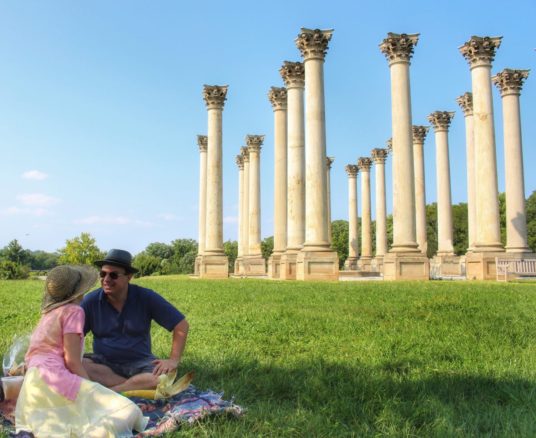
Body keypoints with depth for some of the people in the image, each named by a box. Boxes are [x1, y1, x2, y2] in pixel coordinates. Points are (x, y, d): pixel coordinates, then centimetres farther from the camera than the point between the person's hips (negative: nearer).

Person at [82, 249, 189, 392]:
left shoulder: (145, 297, -8)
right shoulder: (91, 301, -4)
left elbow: (181, 324, -5)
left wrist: (173, 360, -12)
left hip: (139, 362, -2)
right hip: (103, 362, 2)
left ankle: (107, 392, -22)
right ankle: (137, 387, -24)